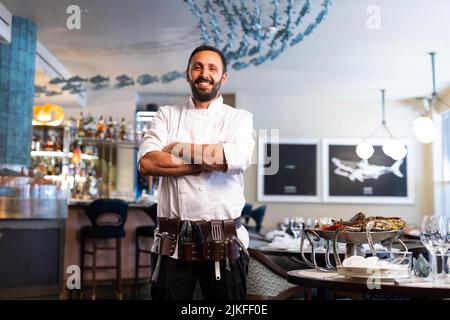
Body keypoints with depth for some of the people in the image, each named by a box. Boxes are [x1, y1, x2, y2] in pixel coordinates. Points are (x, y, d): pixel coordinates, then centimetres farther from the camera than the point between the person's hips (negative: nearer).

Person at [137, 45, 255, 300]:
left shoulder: (239, 117, 6)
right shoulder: (167, 115, 10)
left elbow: (236, 158, -16)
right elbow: (147, 163, -7)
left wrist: (179, 148, -6)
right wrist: (207, 162, -10)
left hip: (224, 241, -1)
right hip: (172, 241, 1)